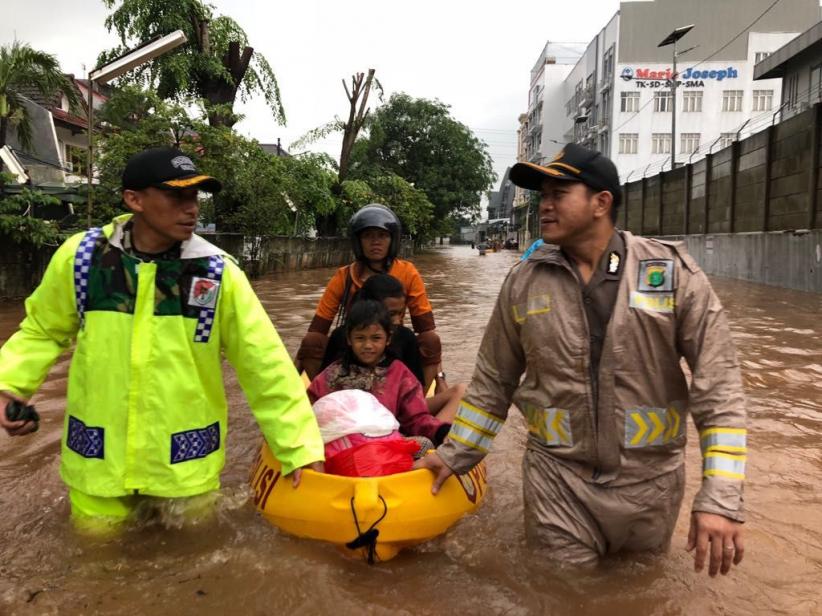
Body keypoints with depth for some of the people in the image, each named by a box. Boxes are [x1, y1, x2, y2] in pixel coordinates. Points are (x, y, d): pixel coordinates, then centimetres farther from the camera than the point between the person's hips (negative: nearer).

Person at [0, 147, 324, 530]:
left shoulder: (217, 272, -12)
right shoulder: (80, 256, -8)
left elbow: (266, 365, -11)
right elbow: (43, 331, 10)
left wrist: (301, 447, -13)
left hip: (186, 465, -1)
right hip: (97, 460, 1)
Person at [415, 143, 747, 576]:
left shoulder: (674, 273, -9)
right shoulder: (523, 282, -3)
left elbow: (717, 384, -10)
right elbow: (492, 381, 6)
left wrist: (721, 497, -16)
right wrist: (454, 454, 8)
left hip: (649, 480, 0)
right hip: (556, 478, 1)